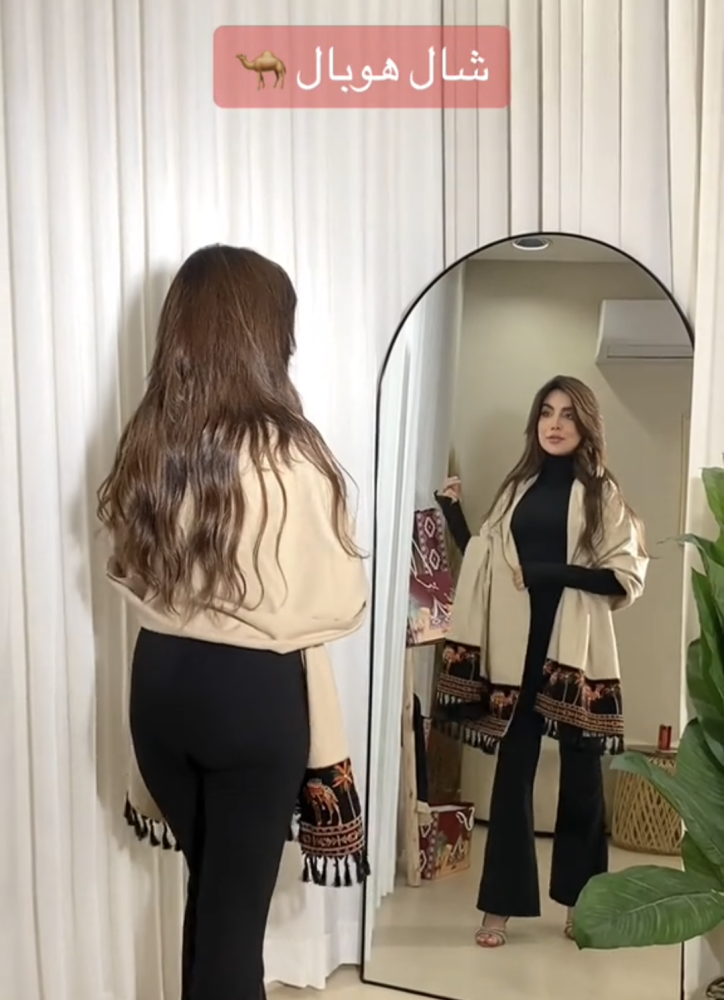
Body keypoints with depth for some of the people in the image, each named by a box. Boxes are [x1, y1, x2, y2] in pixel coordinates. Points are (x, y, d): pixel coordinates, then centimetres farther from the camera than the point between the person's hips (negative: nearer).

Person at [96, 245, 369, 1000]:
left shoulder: (146, 443, -2)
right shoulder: (288, 456, -19)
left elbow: (129, 571, 10)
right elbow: (339, 603, -11)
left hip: (160, 680, 6)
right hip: (255, 691, -6)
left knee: (208, 885, 24)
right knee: (237, 901, 11)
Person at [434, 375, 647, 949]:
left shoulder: (602, 492, 0)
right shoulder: (517, 488, 12)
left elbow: (628, 578, -6)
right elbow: (486, 561, 15)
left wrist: (555, 573, -17)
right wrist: (455, 516, 4)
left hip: (575, 648, -3)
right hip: (517, 647, 3)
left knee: (580, 774, 7)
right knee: (513, 770, 6)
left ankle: (579, 899, 24)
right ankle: (501, 904, 15)